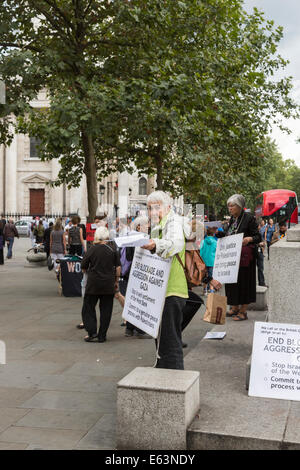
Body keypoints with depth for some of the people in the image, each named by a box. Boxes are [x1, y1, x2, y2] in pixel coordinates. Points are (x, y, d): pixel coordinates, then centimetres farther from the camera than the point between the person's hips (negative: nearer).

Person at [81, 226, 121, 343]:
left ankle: (92, 332, -1)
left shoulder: (92, 249, -5)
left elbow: (83, 267, 2)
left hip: (93, 283, -2)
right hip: (109, 284, 2)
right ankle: (102, 336, 9)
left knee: (88, 308, 10)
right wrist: (117, 281, 11)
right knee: (106, 310, 8)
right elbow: (118, 267, 1)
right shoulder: (113, 249, -1)